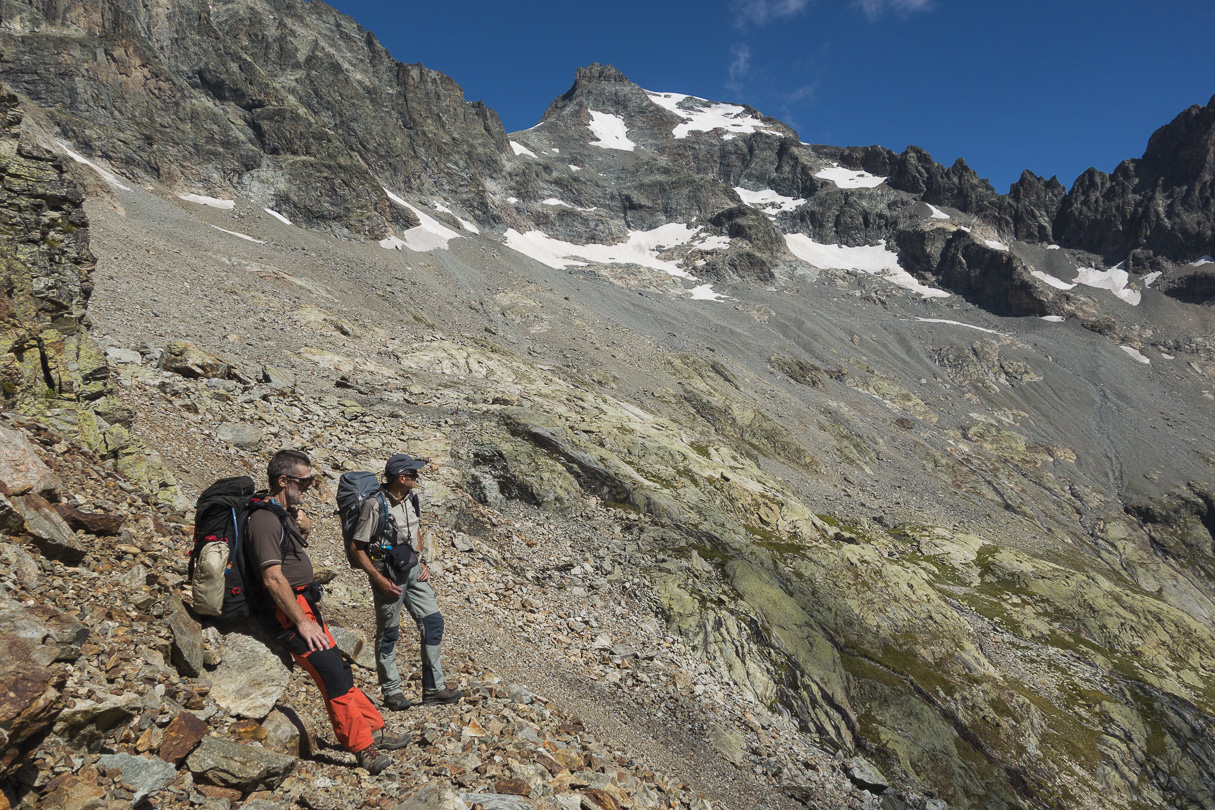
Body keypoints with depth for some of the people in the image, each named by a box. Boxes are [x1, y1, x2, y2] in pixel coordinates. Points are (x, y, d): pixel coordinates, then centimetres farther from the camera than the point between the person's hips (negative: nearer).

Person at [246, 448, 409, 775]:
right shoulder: (265, 519, -19)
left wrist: (296, 509, 12)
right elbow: (273, 578, -25)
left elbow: (307, 527, 35)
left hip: (304, 606, 10)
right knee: (332, 674, -11)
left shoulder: (281, 513, 11)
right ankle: (362, 747, -4)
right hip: (289, 611, -10)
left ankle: (374, 730, 18)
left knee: (339, 670, 11)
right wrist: (302, 622, -22)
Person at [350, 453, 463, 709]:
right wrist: (379, 580, -19)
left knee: (433, 622, 5)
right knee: (388, 634, 7)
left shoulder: (411, 498, 2)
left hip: (413, 571, 7)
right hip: (388, 574, -7)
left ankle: (433, 688, 15)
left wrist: (422, 562, 9)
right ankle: (391, 692, 23)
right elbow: (358, 548, -16)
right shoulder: (375, 505, -20)